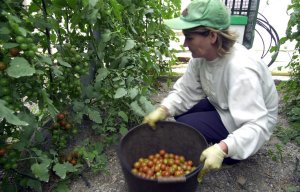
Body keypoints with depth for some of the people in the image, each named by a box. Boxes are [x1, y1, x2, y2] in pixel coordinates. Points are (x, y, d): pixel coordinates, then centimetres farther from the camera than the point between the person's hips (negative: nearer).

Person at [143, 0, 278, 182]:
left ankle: (230, 152, 5)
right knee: (179, 112, -3)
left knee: (185, 126, -18)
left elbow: (256, 126, -37)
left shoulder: (241, 69, -37)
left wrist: (222, 149, -50)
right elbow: (185, 91, -11)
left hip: (250, 123, -7)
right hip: (224, 107, 7)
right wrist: (163, 110, -26)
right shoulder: (202, 55, -14)